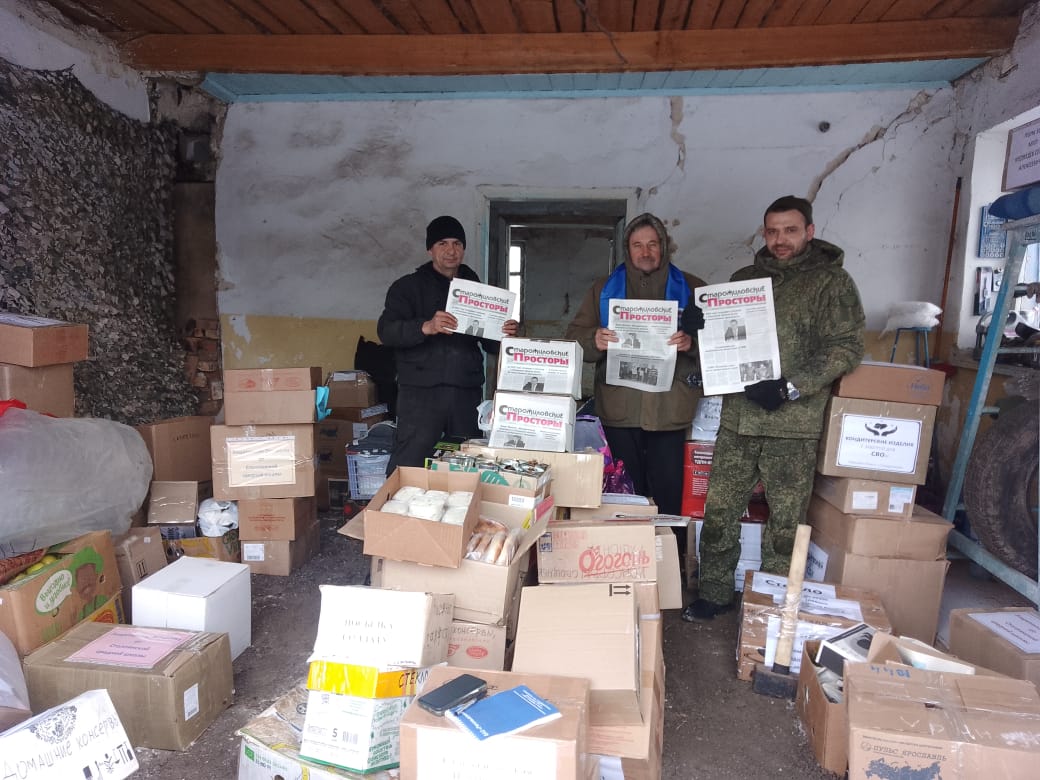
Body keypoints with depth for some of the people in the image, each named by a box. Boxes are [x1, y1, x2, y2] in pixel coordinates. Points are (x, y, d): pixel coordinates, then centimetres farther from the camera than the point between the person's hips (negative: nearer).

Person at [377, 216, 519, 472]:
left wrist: (507, 335, -4)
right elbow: (386, 331, -7)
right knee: (409, 463, -8)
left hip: (468, 392, 4)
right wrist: (425, 327, -25)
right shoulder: (408, 286, 7)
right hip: (421, 392, -3)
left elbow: (491, 344, 19)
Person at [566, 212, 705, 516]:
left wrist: (692, 344, -16)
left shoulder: (692, 289, 10)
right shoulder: (604, 289, 15)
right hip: (619, 408, 1)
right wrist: (595, 341, -13)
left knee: (669, 493, -3)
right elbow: (574, 337, 9)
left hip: (670, 409, -1)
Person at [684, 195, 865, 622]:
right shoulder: (744, 278, 15)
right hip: (738, 416, 4)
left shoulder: (832, 281, 0)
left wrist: (789, 387, -17)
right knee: (719, 509, 8)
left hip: (793, 424, -4)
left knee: (785, 522, 5)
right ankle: (715, 593, 24)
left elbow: (847, 347, -7)